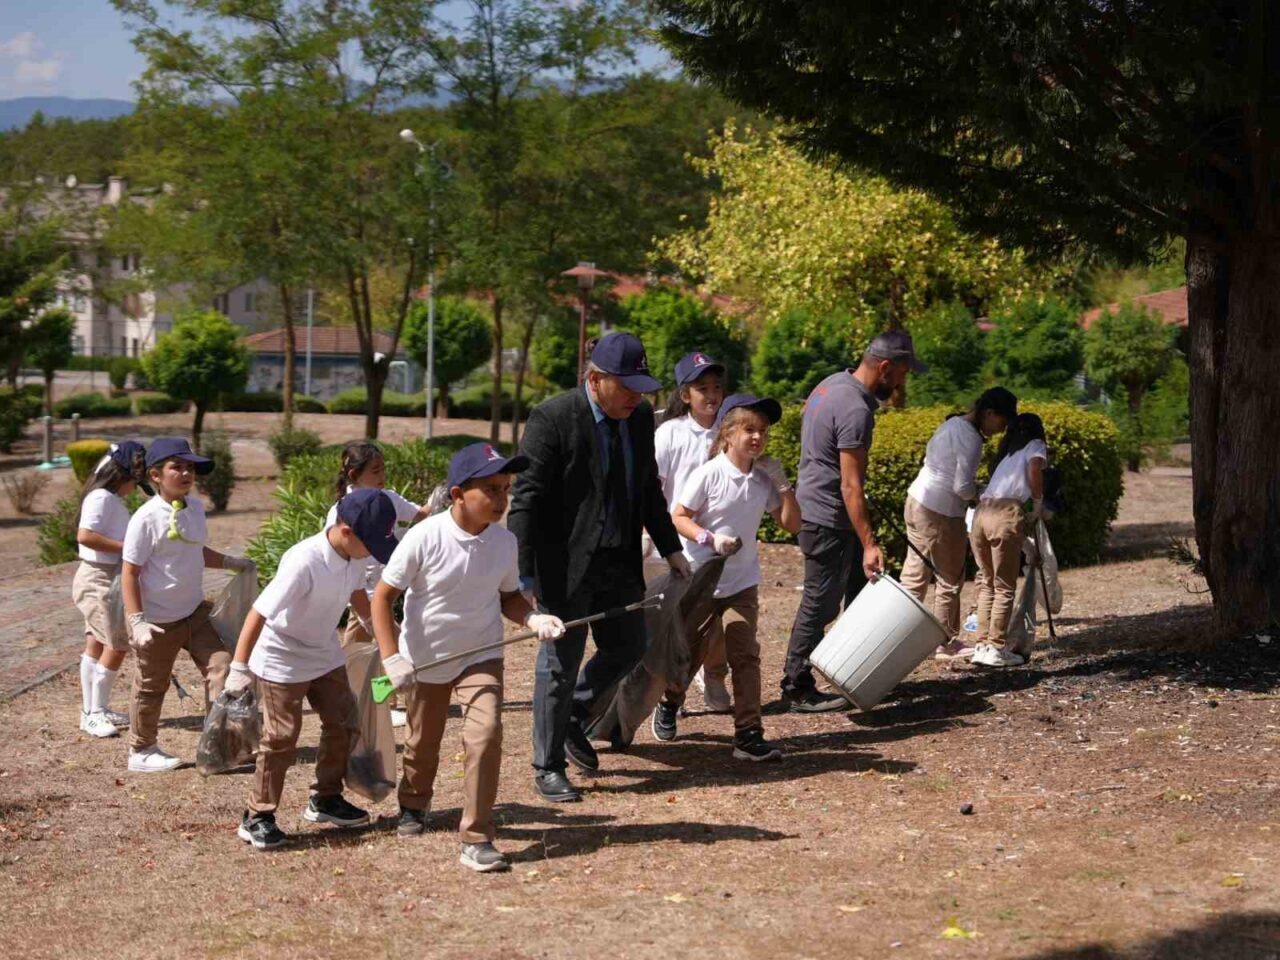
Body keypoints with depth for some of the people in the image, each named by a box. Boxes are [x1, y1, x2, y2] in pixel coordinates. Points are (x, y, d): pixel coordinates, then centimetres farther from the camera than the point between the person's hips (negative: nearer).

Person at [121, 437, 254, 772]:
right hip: (158, 621, -6)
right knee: (151, 688, 9)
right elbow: (130, 573, -17)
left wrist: (231, 562, 13)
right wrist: (137, 622, -23)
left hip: (194, 612, 6)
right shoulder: (146, 518, -19)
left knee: (220, 665, -4)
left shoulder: (195, 507, 2)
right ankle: (141, 751, 25)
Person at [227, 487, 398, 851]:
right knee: (281, 738, -5)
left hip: (326, 654, 8)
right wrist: (239, 667, -33)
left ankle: (326, 799, 29)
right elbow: (259, 613, -34)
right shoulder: (304, 562, -35)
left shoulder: (355, 555, -11)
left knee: (341, 723, 13)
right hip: (282, 660, -8)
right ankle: (257, 817, 7)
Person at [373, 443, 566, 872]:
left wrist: (533, 618, -16)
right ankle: (413, 805, 51)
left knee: (485, 732, -20)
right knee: (423, 742, 17)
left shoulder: (504, 542, -11)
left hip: (481, 656, 1)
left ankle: (477, 841, -12)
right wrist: (392, 657, -23)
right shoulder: (424, 538, -22)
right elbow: (383, 596, -15)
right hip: (426, 658, -1)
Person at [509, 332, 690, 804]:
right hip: (566, 565, -7)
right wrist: (523, 574, -22)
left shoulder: (641, 417, 4)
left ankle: (571, 717, 38)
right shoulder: (552, 418, -17)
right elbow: (526, 499, -18)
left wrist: (670, 548, 15)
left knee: (627, 648, 14)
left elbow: (649, 490, 17)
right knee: (561, 663, 2)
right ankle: (548, 767, 16)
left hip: (620, 562, 7)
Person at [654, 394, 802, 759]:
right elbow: (678, 518, -13)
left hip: (742, 582, 3)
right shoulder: (708, 474, -15)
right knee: (688, 653, 12)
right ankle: (669, 705, 40)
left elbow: (791, 524, 3)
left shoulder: (764, 479, -1)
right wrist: (710, 538, -28)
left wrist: (782, 485, -8)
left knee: (745, 655, -7)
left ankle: (749, 735, -8)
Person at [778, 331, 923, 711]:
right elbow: (851, 486, -27)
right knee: (820, 604, -1)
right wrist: (868, 544, -28)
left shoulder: (833, 383, 7)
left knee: (861, 590, 16)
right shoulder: (855, 410, -24)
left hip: (814, 507, 10)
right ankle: (797, 690, 8)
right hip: (828, 520, -10)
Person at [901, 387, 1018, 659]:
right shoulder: (971, 440, -18)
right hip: (940, 514, -9)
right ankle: (946, 644, 15)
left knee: (915, 575, 13)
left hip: (918, 502, 9)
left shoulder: (954, 423, 10)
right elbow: (963, 487, -22)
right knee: (949, 580, 5)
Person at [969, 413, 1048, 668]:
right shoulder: (1035, 446, 13)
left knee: (986, 582, 14)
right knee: (1004, 587, 0)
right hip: (1006, 513, -6)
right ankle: (996, 648, -2)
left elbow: (998, 481, 20)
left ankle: (982, 645, 12)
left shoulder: (1006, 451, 31)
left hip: (981, 512, 6)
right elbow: (1034, 470, -7)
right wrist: (1038, 503, 6)